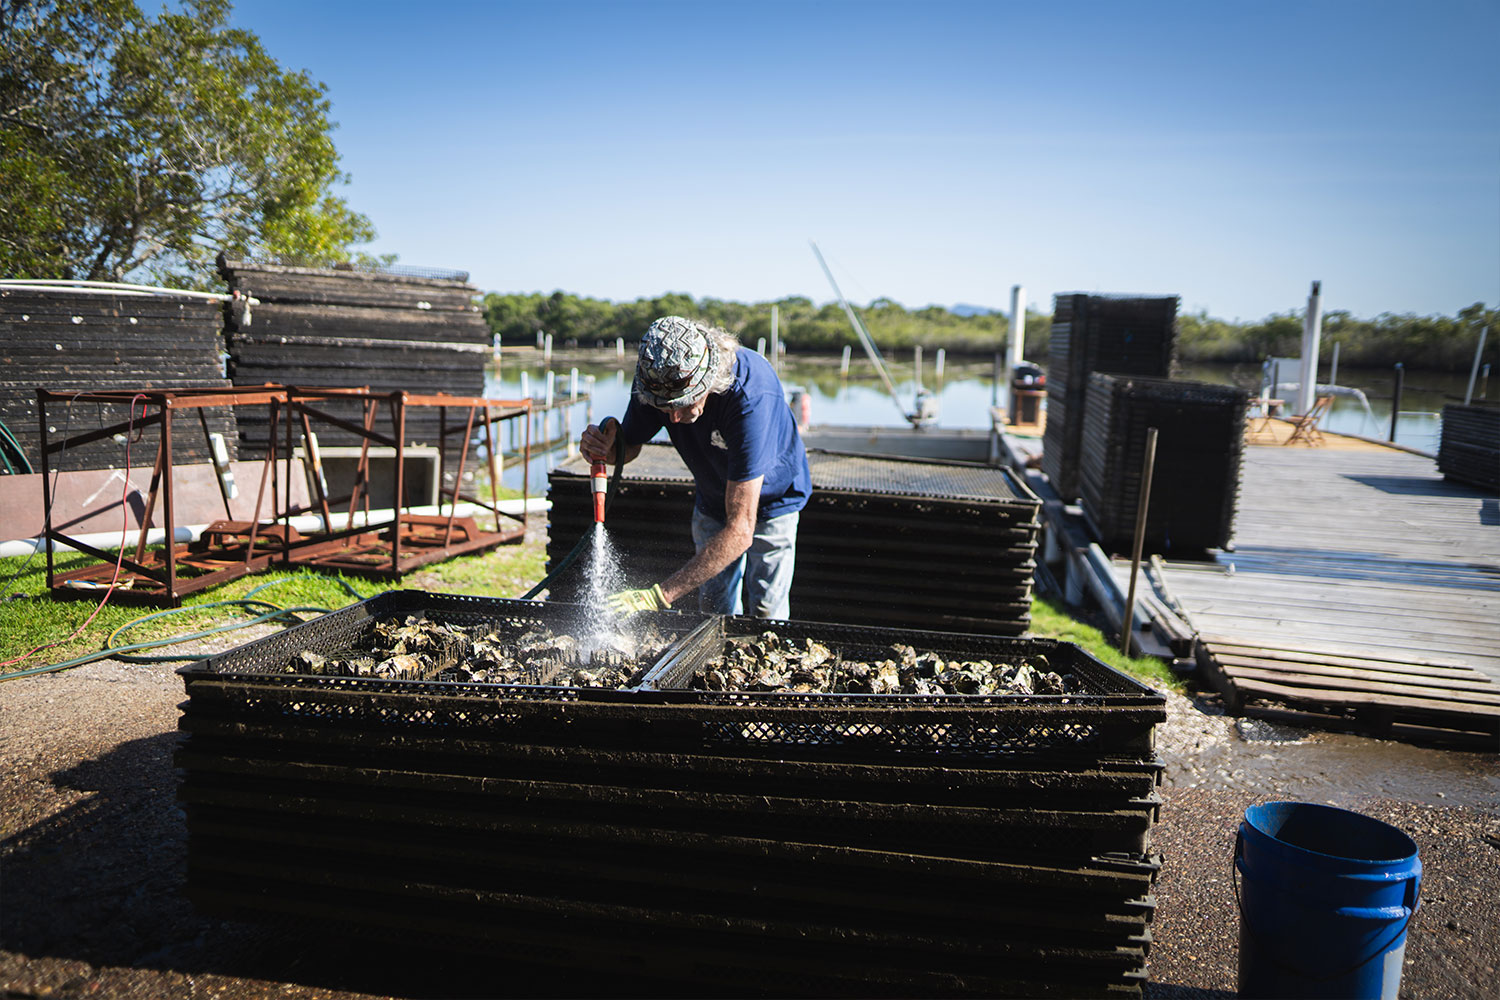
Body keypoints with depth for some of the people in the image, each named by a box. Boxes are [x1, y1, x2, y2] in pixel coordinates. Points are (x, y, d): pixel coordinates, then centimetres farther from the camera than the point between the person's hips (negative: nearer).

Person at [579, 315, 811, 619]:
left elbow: (740, 531, -42)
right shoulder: (656, 377, -25)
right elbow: (630, 446, -5)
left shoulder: (752, 395, -41)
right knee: (715, 619, 7)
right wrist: (604, 447, -31)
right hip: (712, 501, 4)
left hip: (771, 500, -4)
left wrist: (659, 595, -47)